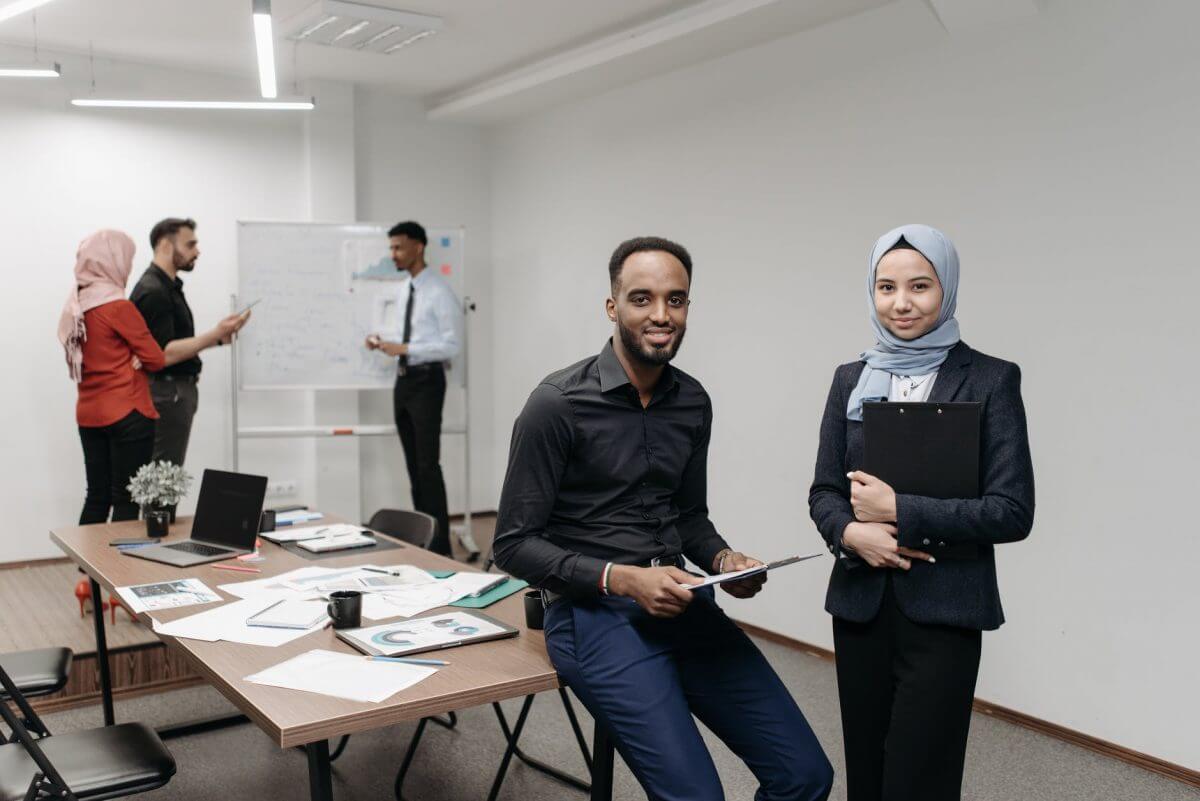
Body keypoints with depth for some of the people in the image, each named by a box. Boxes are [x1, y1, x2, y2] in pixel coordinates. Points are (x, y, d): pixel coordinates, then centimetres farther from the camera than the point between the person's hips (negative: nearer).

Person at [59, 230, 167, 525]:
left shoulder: (75, 305, 8)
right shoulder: (118, 306, -14)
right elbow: (156, 359, -9)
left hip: (88, 414, 7)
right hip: (127, 415, -7)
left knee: (97, 497, 13)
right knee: (127, 500, -1)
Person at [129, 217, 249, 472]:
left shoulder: (169, 287, 15)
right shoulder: (153, 292, -17)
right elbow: (164, 354, -23)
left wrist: (217, 337, 9)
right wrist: (215, 335, -23)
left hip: (177, 391, 10)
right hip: (167, 393, -10)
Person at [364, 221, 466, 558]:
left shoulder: (439, 292, -13)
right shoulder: (404, 290, 13)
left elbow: (450, 346, -17)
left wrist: (404, 349, -22)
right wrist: (384, 341, 2)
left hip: (427, 381, -8)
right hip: (403, 380, 9)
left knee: (429, 465, -8)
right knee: (413, 464, 13)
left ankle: (440, 547, -2)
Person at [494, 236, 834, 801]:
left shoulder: (693, 402, 6)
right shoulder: (558, 404, -12)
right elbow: (514, 544, -9)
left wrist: (723, 559, -3)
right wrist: (622, 579, -20)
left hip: (682, 605, 6)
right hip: (595, 612, -5)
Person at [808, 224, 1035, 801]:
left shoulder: (990, 379, -5)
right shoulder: (851, 379, 7)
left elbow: (1013, 512, -11)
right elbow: (823, 491, 8)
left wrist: (899, 509, -17)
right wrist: (850, 532, -14)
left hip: (943, 611, -4)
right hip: (860, 604, 4)